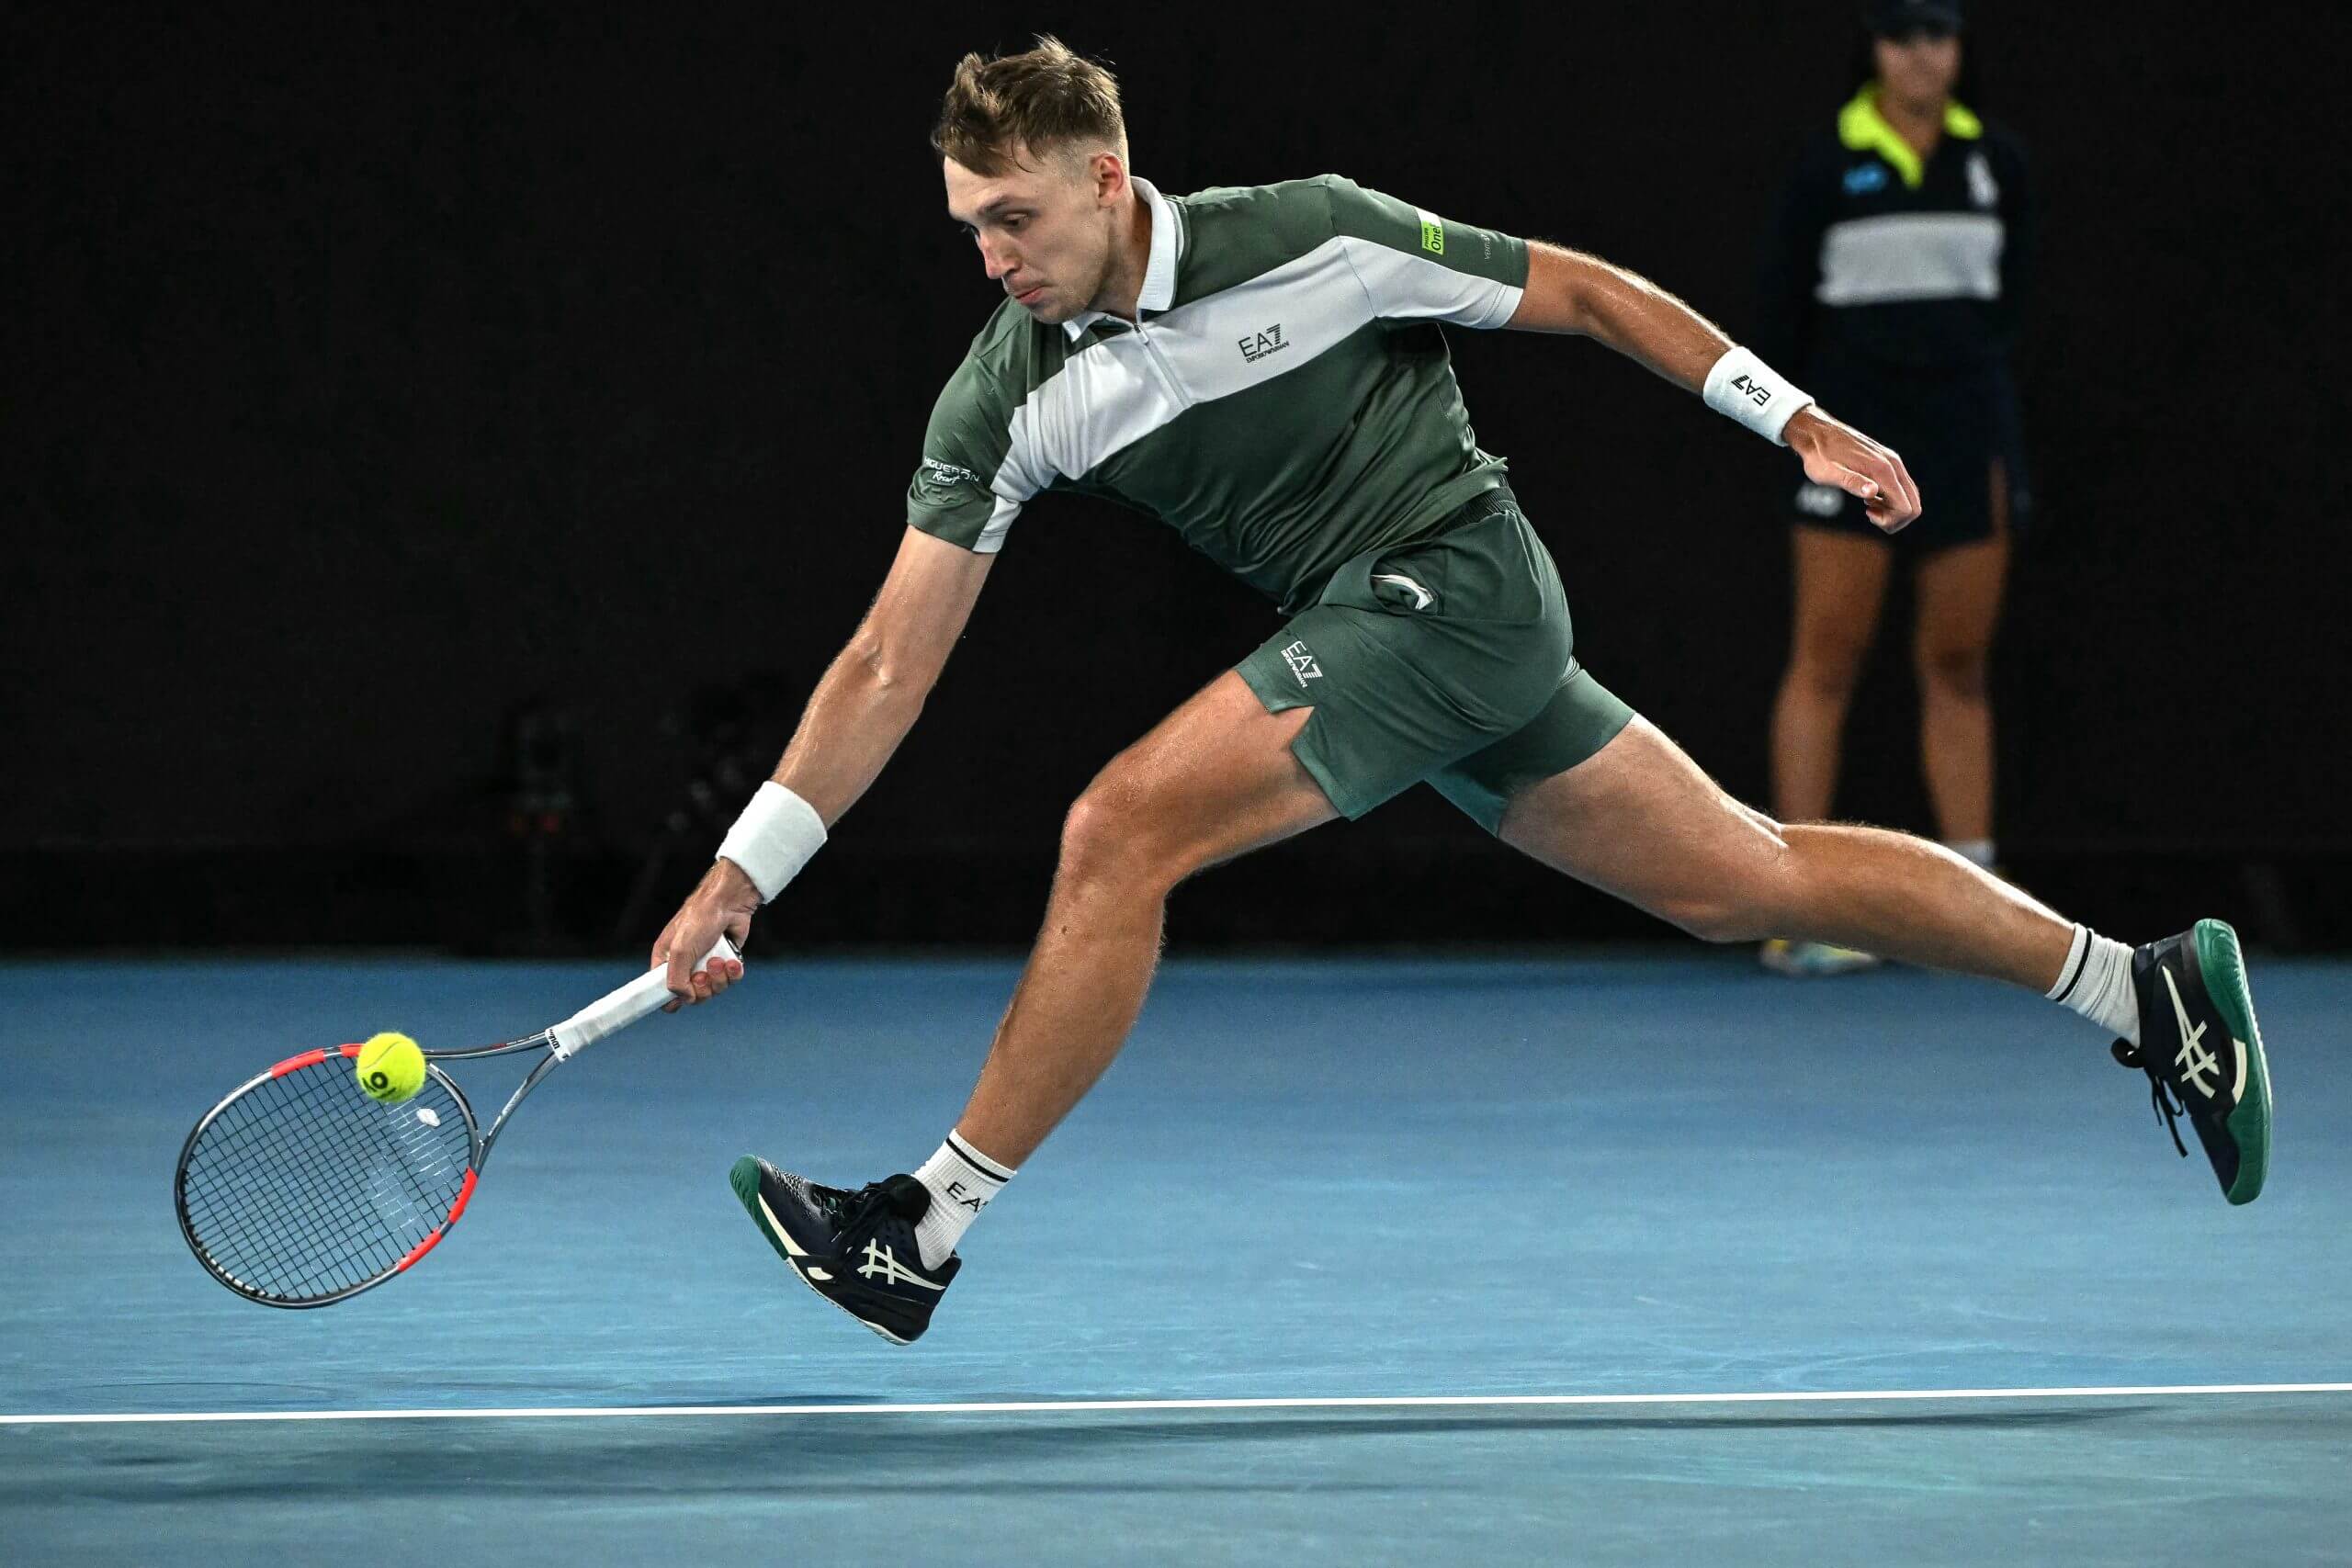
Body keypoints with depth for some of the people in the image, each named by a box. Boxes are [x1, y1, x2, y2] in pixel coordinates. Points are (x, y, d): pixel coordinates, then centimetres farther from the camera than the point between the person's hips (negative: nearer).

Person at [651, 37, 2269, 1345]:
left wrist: (1798, 419, -1)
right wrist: (742, 873, -9)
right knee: (1743, 879, 10)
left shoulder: (1307, 238, -15)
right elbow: (892, 660, -2)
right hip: (1370, 633, 7)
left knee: (1122, 830, -20)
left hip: (1455, 574, -7)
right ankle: (2150, 990, 20)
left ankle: (926, 1232, -10)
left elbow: (1583, 292, -3)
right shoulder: (1006, 396, -2)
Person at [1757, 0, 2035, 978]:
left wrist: (1977, 397, 9)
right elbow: (1783, 306, 2)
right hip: (1854, 436, -3)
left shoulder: (1995, 162, 8)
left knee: (1958, 668, 6)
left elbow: (2008, 296, 14)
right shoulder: (1830, 165, -2)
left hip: (1967, 439, 3)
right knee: (1826, 663, -4)